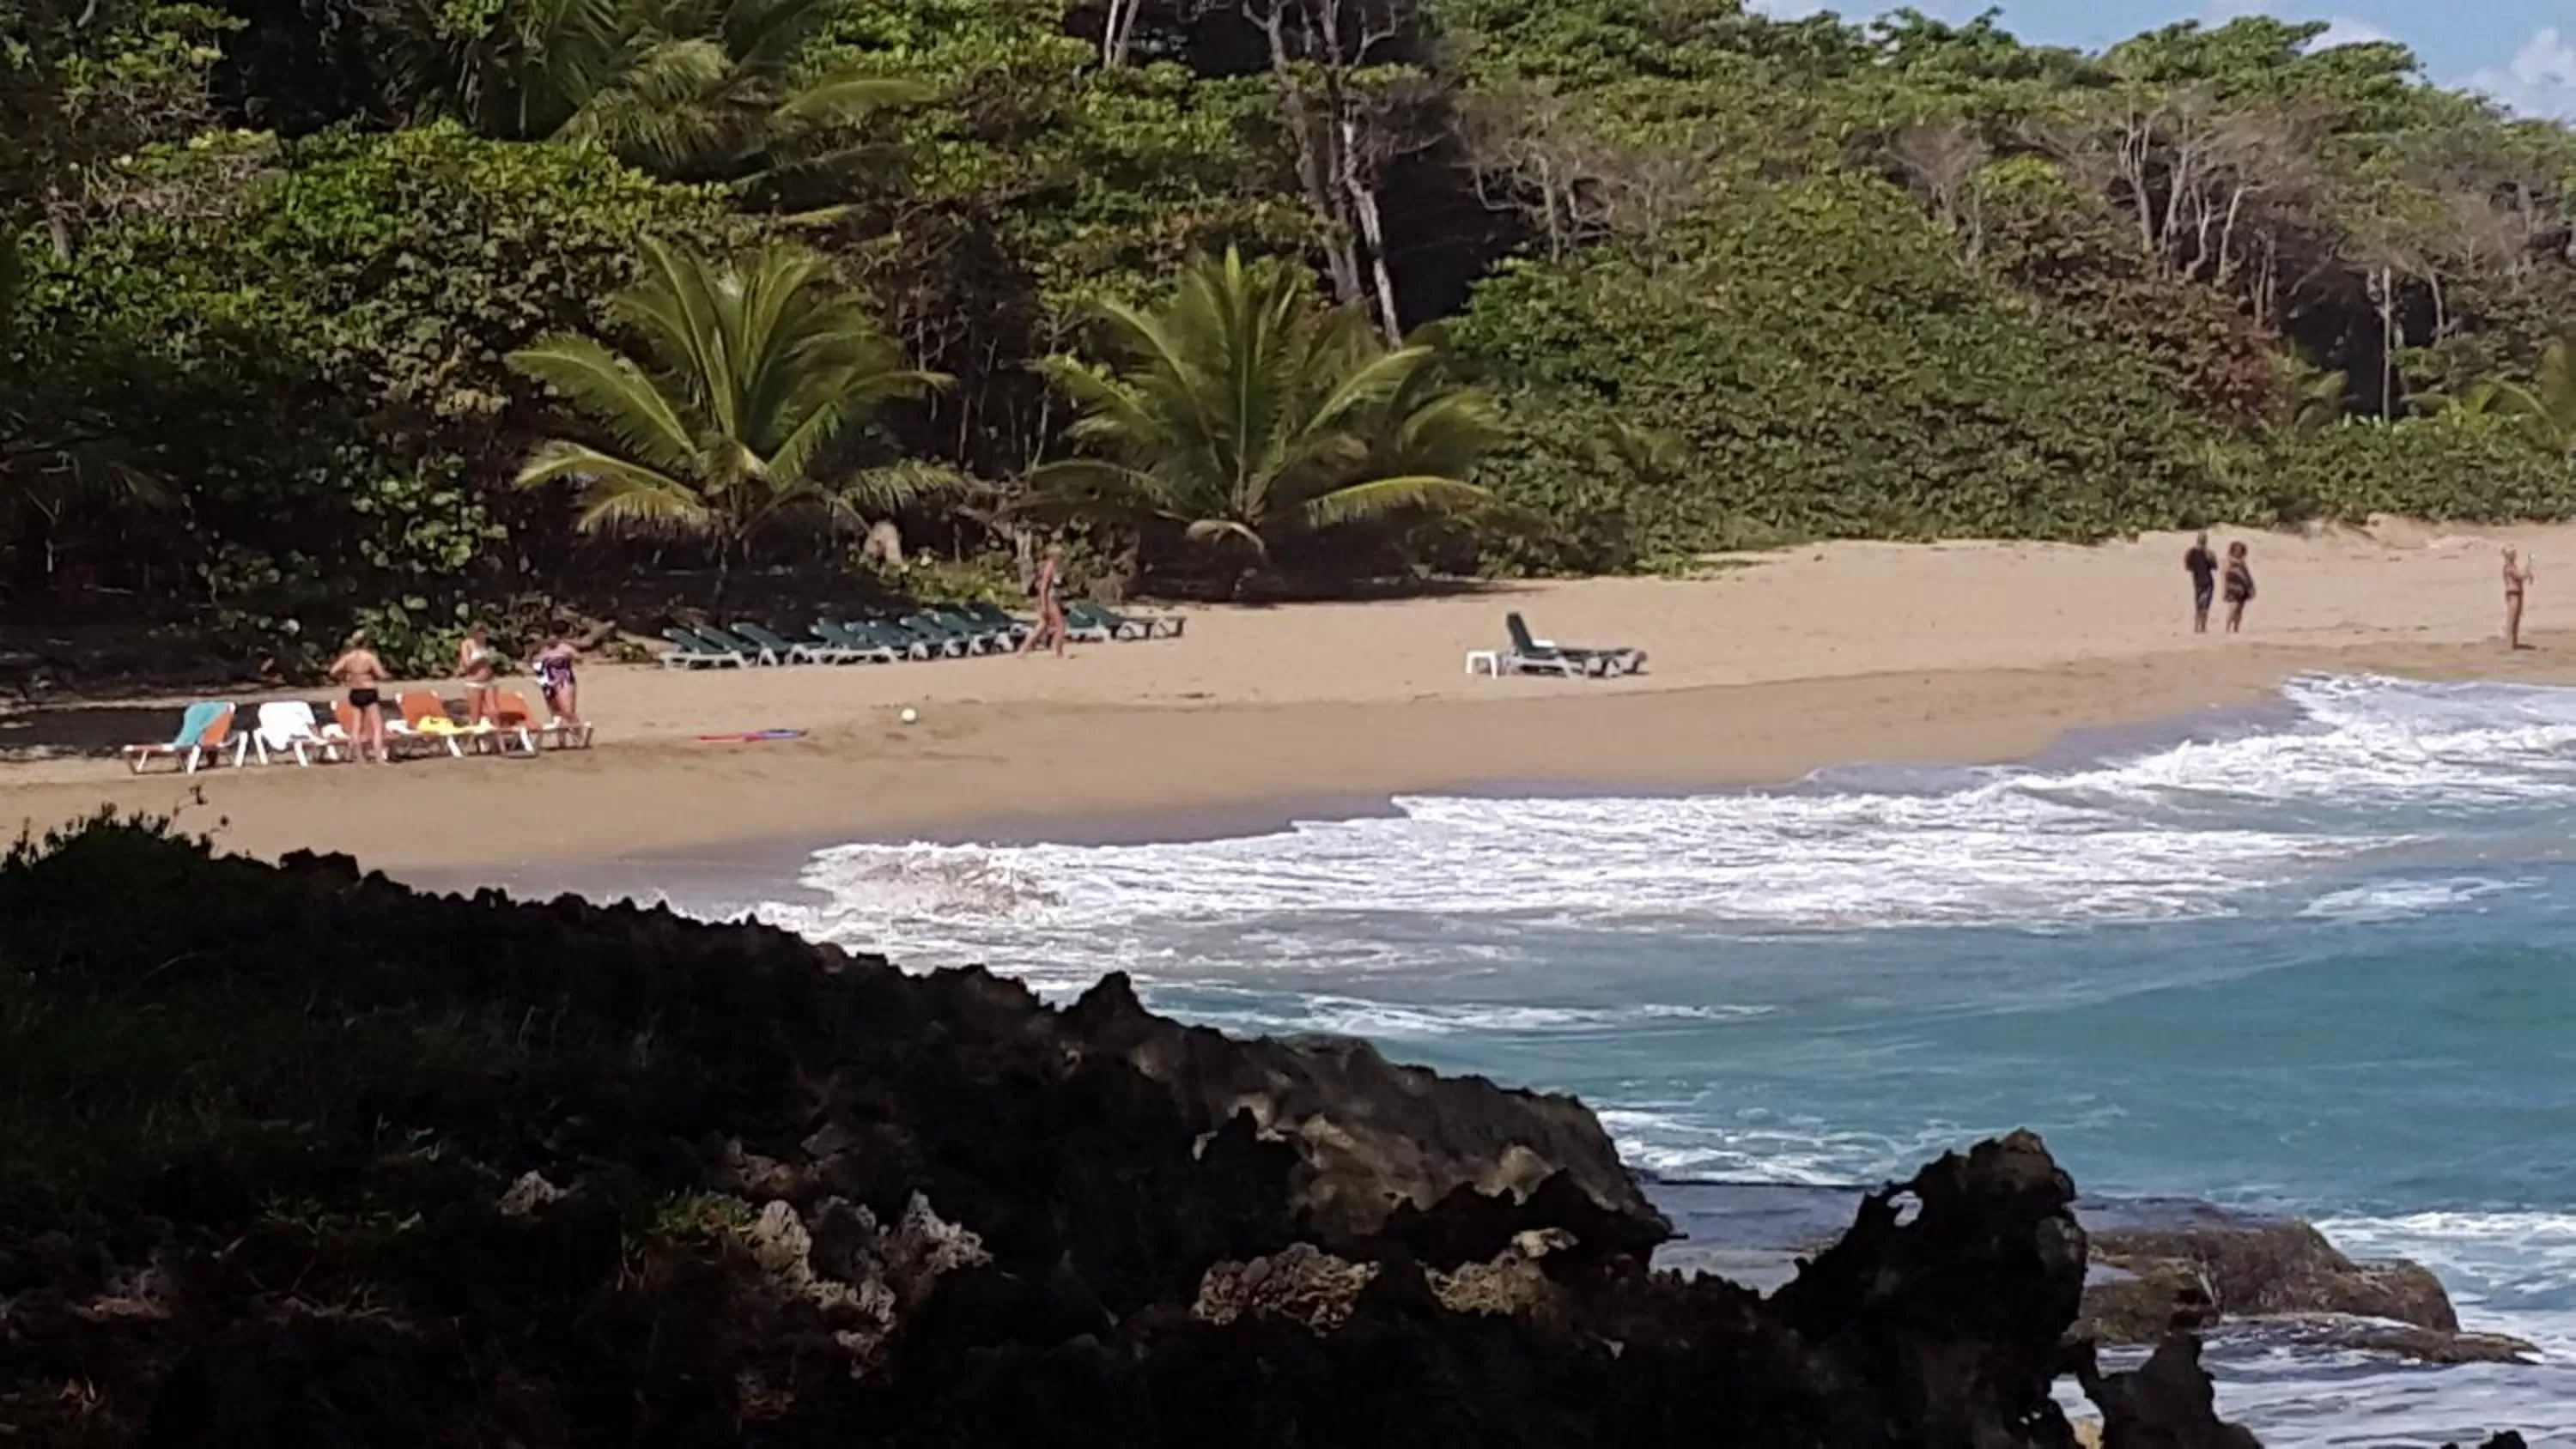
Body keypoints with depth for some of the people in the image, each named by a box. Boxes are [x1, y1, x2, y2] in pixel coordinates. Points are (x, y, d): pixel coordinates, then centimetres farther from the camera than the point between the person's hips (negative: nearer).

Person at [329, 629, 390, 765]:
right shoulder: (370, 657, -14)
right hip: (369, 692, -5)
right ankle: (379, 758, -10)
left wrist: (343, 678, 13)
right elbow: (381, 675, -18)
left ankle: (361, 758, 13)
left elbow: (333, 671, -4)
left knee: (357, 727, 11)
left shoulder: (348, 657, -2)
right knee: (377, 727, -1)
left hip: (355, 693, 5)